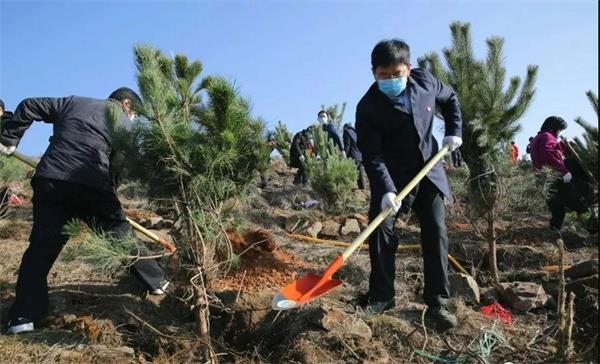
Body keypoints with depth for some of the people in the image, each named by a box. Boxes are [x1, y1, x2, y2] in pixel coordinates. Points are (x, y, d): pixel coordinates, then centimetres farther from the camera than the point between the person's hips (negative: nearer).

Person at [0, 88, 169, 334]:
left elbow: (30, 106, 21)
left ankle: (24, 316, 6)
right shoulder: (125, 123, 13)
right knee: (121, 234, 12)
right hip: (92, 186, -3)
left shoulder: (73, 102, 23)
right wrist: (109, 194, 15)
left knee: (41, 247, 10)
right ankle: (157, 282, 23)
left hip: (50, 180, 3)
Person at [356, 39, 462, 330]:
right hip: (392, 176, -2)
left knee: (436, 234, -1)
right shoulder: (368, 107, -19)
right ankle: (380, 297, 8)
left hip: (428, 170, 3)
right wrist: (386, 189, -36)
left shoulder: (425, 81, -8)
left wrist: (454, 131, 2)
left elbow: (450, 99, 15)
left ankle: (437, 303, 8)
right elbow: (372, 155, -24)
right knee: (381, 230, -8)